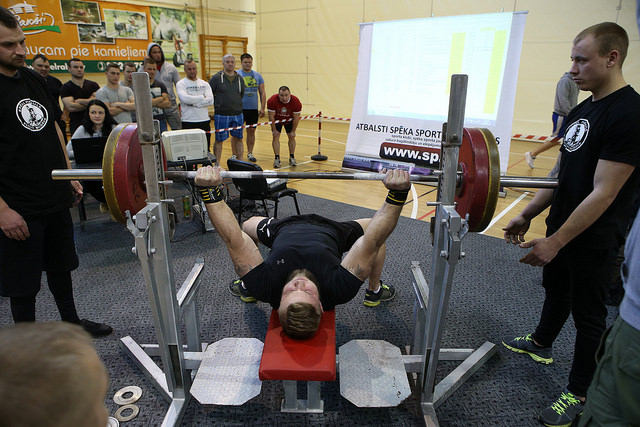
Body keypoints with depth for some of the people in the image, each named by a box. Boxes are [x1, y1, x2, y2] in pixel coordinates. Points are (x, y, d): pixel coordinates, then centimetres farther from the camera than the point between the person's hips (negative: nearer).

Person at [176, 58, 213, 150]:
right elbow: (185, 98, -18)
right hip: (188, 123, -3)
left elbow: (210, 100, -4)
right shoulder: (180, 84, 1)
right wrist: (202, 97, -7)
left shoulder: (204, 84, 12)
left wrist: (194, 103, -11)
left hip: (204, 121, 3)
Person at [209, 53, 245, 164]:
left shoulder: (240, 79, 10)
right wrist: (217, 104, 2)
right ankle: (217, 163, 9)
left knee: (238, 138, 9)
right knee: (219, 139, 1)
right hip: (221, 115, -4)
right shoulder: (216, 78, -3)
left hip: (237, 114, 4)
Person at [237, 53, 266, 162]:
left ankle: (250, 153, 20)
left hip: (253, 109, 3)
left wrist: (262, 108, 3)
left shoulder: (257, 76, 9)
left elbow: (262, 93, 10)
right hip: (239, 109, -3)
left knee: (251, 131, 8)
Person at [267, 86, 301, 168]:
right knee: (276, 137, -10)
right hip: (277, 120, -1)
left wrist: (293, 131, -15)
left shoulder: (296, 102, -30)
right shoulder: (272, 101, -33)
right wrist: (274, 130, -18)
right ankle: (277, 158, -5)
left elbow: (296, 118, -20)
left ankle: (292, 157, 12)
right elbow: (271, 116, -22)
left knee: (291, 137, -1)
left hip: (289, 121, 1)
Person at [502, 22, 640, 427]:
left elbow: (603, 194, -25)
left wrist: (556, 241, -24)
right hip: (561, 227, 8)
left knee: (588, 315, 8)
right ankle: (541, 343, 51)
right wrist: (528, 215, 9)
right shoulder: (581, 110, 5)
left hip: (594, 241, -8)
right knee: (556, 290, 26)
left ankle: (579, 394, 27)